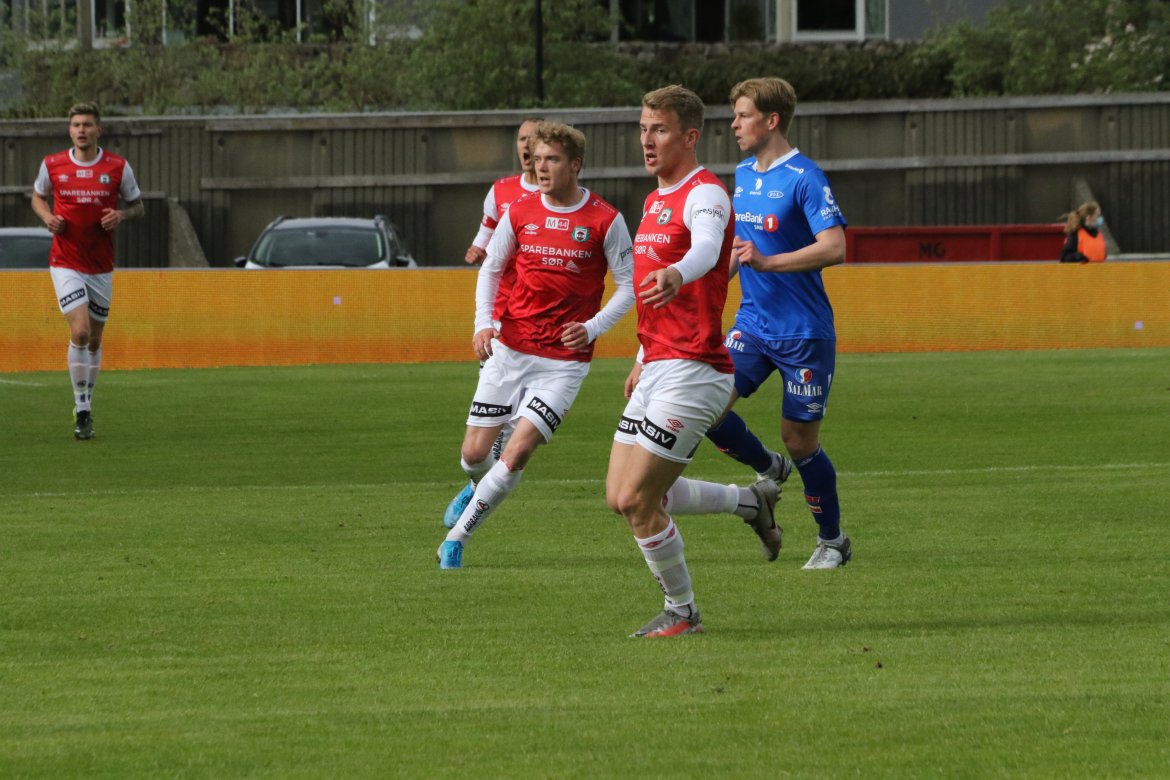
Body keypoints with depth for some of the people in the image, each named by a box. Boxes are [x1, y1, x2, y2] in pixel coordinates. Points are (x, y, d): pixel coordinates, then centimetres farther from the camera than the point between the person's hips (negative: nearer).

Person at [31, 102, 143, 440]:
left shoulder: (118, 167, -2)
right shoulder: (52, 165, -2)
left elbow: (137, 206, 8)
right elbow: (38, 196, 16)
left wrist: (121, 215, -14)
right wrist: (47, 217, -5)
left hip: (101, 267, 2)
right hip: (66, 263, -2)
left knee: (94, 339, 10)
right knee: (80, 331, -18)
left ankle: (86, 406, 28)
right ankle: (82, 410, -9)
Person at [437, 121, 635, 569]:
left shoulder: (605, 221, -6)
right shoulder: (520, 212, 3)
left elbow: (629, 285, 0)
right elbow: (491, 268, 14)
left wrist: (592, 328, -15)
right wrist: (483, 322, -2)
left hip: (564, 360, -3)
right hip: (509, 348, 3)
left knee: (517, 454, -16)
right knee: (474, 454, 2)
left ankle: (457, 536, -1)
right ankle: (481, 488, 40)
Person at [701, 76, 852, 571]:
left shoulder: (804, 178, -15)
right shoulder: (743, 176, 10)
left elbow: (834, 248, -24)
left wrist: (765, 262, -29)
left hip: (804, 331, -7)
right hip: (753, 322, 7)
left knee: (800, 439, 1)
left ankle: (832, 540, 20)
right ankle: (769, 470, 15)